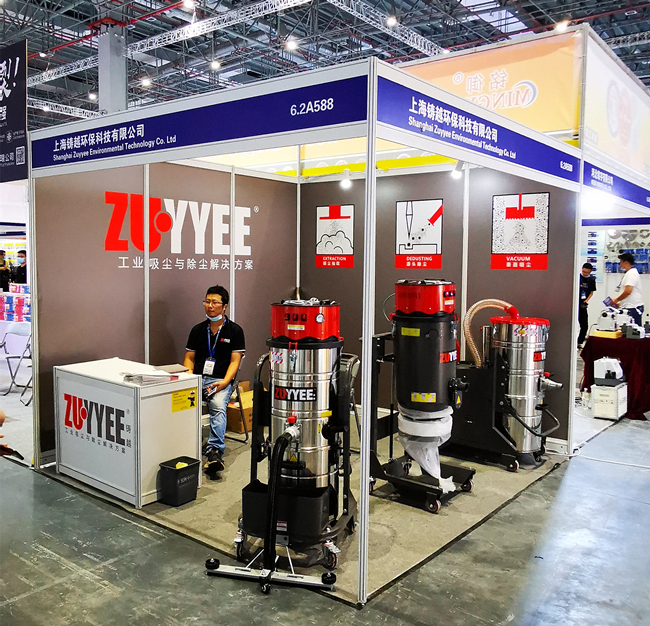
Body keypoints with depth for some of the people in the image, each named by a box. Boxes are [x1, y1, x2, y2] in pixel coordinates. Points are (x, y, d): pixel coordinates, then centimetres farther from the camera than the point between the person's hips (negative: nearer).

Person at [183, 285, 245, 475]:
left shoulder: (234, 330, 5)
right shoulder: (198, 330, 17)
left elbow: (235, 361, 0)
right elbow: (189, 358, 16)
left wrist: (224, 382, -16)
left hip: (220, 380, -3)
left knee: (218, 407, -33)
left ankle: (215, 451, -42)